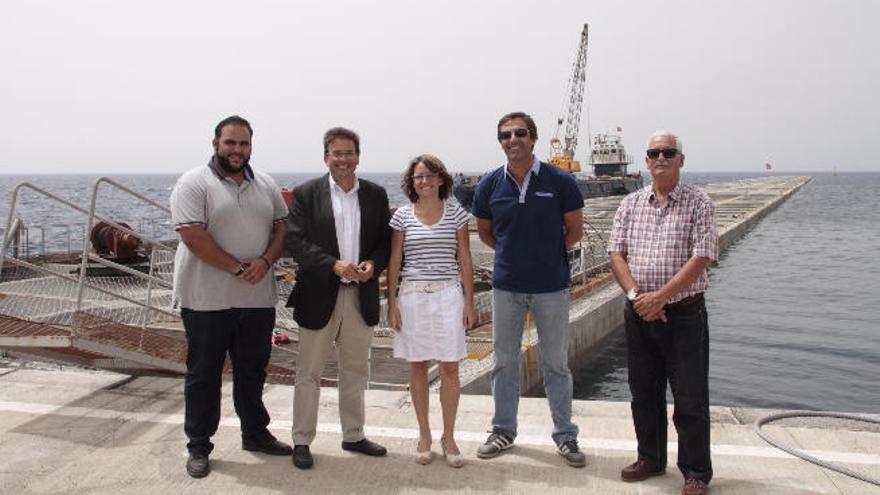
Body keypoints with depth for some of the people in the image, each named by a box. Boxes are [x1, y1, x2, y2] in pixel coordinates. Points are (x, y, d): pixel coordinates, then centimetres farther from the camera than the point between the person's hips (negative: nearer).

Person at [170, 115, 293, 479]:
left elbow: (282, 228, 9)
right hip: (207, 299, -5)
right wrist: (238, 268, -17)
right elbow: (194, 237, -16)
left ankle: (255, 434, 32)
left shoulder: (266, 185, 11)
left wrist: (265, 261, -10)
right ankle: (198, 447, 20)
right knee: (203, 374, 7)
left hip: (257, 299, 5)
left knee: (252, 370, 17)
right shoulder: (194, 184, -6)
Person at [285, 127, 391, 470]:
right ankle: (302, 441, 18)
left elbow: (386, 240, 8)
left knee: (355, 371, 15)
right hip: (320, 296, -3)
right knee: (309, 372, 5)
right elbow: (295, 240, -10)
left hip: (362, 296, 3)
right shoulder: (306, 194, -2)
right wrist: (334, 265, -21)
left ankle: (353, 435, 30)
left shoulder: (376, 195, 7)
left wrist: (373, 264, -12)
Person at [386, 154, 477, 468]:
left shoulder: (455, 213, 3)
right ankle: (424, 436, 22)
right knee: (418, 367, 8)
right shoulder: (402, 216, 3)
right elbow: (394, 262, 4)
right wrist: (391, 304, 0)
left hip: (448, 295, 0)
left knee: (450, 369, 2)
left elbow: (465, 261, 5)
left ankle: (448, 437, 16)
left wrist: (469, 302, 2)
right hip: (412, 297, 0)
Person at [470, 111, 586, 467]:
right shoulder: (490, 185, 0)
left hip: (551, 285, -2)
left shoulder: (560, 181, -7)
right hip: (506, 286, 2)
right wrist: (513, 252, 7)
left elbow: (574, 230, 3)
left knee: (556, 363, 8)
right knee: (504, 361, 12)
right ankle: (503, 430, 28)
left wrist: (546, 252, 5)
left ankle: (565, 435, 23)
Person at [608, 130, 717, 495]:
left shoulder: (698, 204, -3)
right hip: (639, 314, 4)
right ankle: (651, 459, 32)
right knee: (644, 393, 14)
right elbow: (616, 254, 2)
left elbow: (701, 258, -12)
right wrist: (635, 294, -13)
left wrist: (660, 296, -18)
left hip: (684, 314, -4)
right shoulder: (631, 204, 8)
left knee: (690, 398, 3)